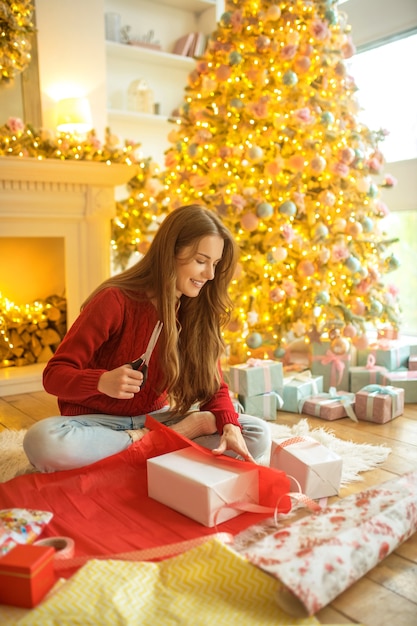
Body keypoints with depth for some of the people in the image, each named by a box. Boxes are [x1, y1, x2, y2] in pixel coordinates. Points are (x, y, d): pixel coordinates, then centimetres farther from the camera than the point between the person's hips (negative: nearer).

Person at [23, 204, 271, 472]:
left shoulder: (199, 310, -3)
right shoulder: (116, 301, -18)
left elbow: (214, 385, -4)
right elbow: (54, 374, -16)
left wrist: (229, 427, -24)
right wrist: (102, 381, -37)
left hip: (155, 418, 3)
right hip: (97, 421, -2)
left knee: (259, 435, -12)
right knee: (45, 441, -37)